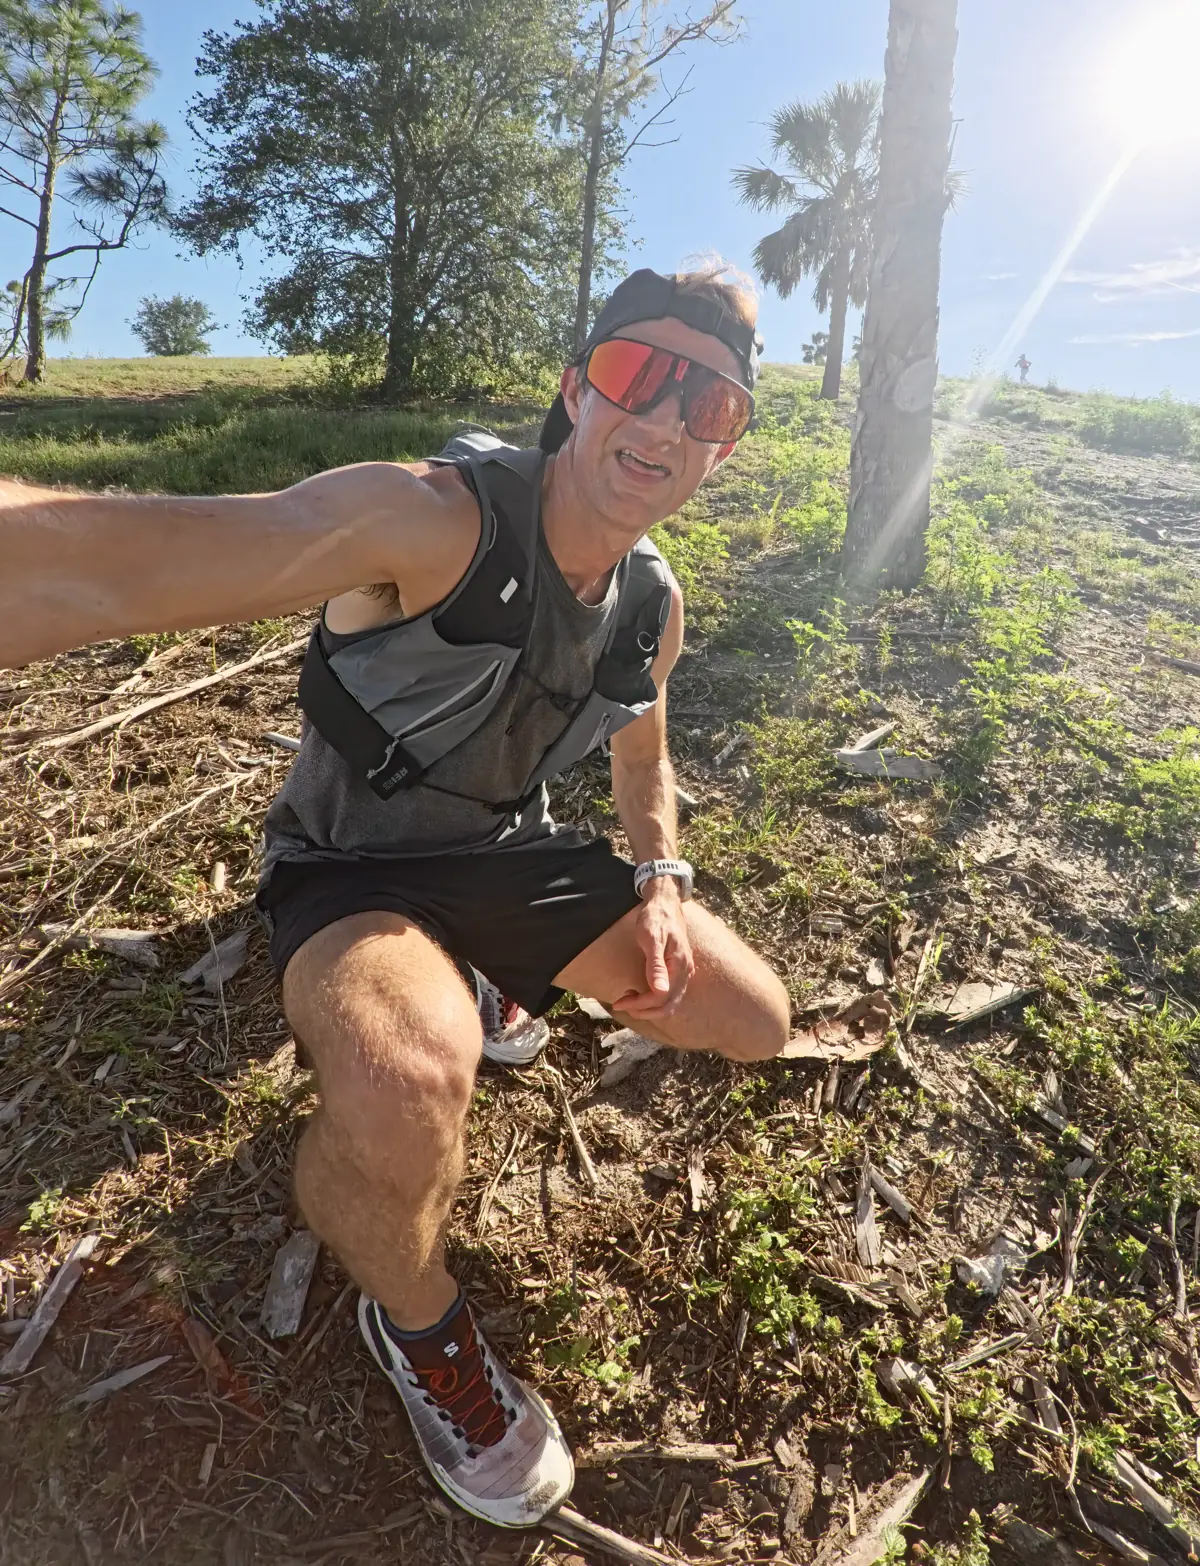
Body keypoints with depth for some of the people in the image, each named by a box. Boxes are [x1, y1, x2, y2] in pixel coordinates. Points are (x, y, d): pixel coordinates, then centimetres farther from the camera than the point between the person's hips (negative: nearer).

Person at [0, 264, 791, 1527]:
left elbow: (641, 756, 14)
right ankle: (414, 1324, -1)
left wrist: (659, 884, -6)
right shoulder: (434, 518, -29)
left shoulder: (653, 602, -5)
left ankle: (486, 984, 28)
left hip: (503, 850, 6)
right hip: (350, 867, -6)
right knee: (404, 1085, -40)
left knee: (756, 1024, 7)